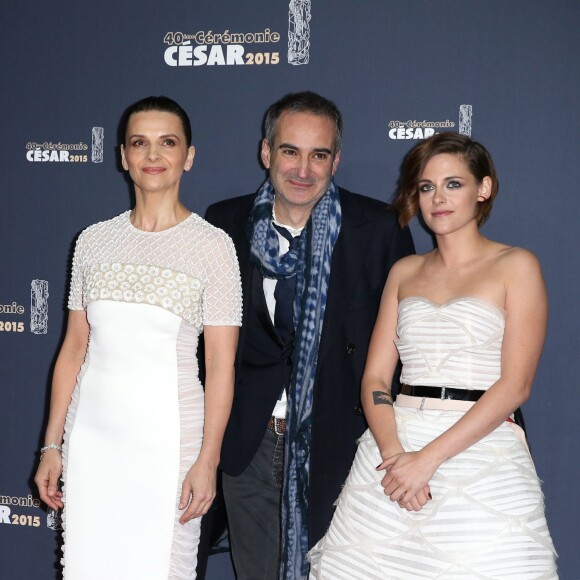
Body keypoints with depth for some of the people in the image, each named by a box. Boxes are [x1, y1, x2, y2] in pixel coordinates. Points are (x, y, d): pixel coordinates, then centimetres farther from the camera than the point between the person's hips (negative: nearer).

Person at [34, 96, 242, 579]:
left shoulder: (213, 245, -5)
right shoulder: (94, 240, 7)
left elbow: (221, 364, -6)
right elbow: (74, 348, 9)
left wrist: (207, 461, -10)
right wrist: (52, 445, 7)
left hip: (168, 432, -3)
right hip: (91, 431, 3)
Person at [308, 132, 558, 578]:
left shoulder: (516, 266, 1)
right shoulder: (404, 272, 14)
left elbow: (515, 384, -8)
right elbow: (375, 377, 8)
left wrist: (428, 458, -15)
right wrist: (393, 452, -11)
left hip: (481, 454, -3)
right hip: (393, 448, 4)